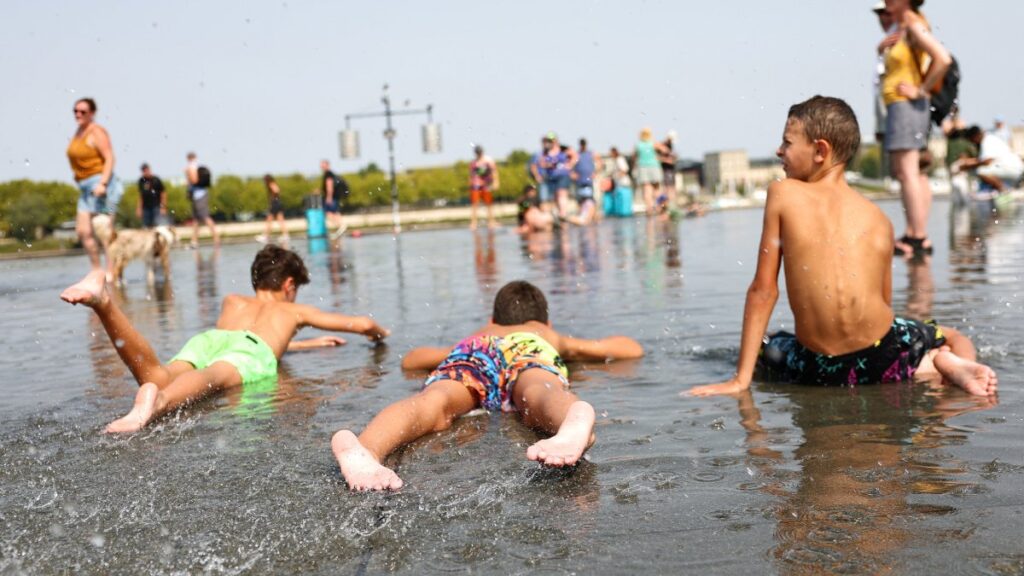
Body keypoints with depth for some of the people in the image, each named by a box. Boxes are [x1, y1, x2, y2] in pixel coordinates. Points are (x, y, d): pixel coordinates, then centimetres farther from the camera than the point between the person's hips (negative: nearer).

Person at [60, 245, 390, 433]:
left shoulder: (232, 302, 47)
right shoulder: (294, 310, 38)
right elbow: (362, 324, 39)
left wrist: (309, 344, 71)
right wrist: (379, 334, 63)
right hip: (251, 352, -3)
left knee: (156, 377, -29)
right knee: (212, 379, -36)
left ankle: (103, 301, -50)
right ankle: (156, 402, -70)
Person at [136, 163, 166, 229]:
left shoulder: (156, 180, -4)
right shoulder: (141, 181, 7)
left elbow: (163, 193, -2)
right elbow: (140, 195, 14)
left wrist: (163, 207, -7)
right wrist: (139, 208, 10)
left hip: (156, 207, -4)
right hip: (146, 208, 4)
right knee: (147, 226, 3)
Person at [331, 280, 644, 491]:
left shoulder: (476, 336, 46)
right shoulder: (550, 337, 44)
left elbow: (410, 360, 54)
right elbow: (632, 349, 51)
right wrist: (571, 347, 66)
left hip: (470, 353, 2)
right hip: (532, 354, -1)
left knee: (433, 403, -28)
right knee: (541, 396, -34)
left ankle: (366, 448, -61)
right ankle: (574, 422, -70)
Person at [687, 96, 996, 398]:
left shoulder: (782, 194, 2)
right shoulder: (879, 218, 8)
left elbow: (763, 290, -1)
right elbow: (884, 302, 13)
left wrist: (741, 379, 1)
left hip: (822, 370, -2)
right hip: (883, 355, 3)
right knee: (955, 339, 33)